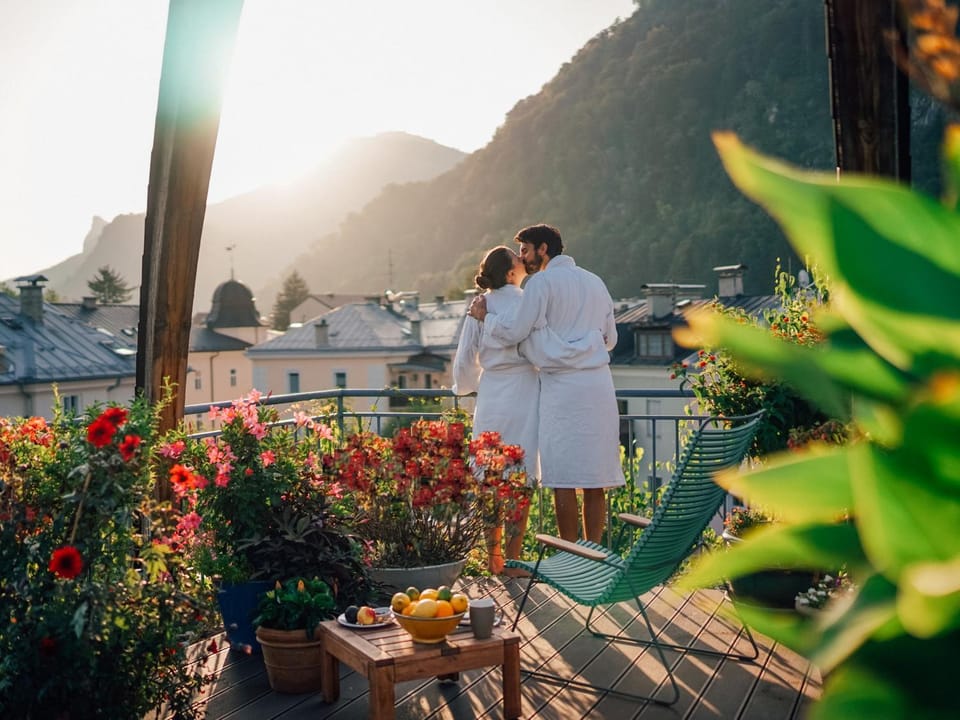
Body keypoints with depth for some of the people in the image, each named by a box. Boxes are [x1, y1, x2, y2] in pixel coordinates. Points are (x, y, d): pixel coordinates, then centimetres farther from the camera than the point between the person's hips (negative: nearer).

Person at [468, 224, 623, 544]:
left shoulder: (542, 282, -2)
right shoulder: (595, 282, 18)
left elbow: (515, 330, -3)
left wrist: (484, 316, 13)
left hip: (562, 385, -6)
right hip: (599, 384, 6)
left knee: (563, 479, -2)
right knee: (595, 478, 8)